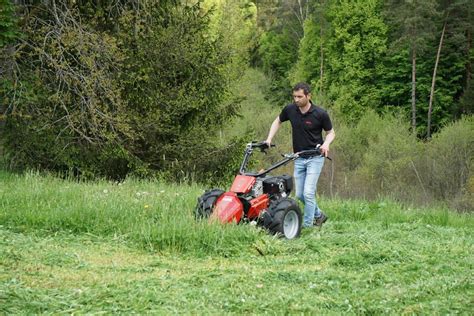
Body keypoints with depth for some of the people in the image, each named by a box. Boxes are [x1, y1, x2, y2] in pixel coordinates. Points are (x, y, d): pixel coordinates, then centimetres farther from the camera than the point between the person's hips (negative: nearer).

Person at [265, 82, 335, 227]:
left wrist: (326, 143, -23)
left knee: (308, 192, -15)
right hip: (299, 158, 5)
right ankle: (318, 215, 32)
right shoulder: (290, 109, -6)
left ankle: (307, 225, -4)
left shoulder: (320, 114, -16)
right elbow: (278, 121, 13)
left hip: (315, 157, -5)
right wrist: (269, 139, 1)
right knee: (299, 195, 9)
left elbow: (331, 132, -2)